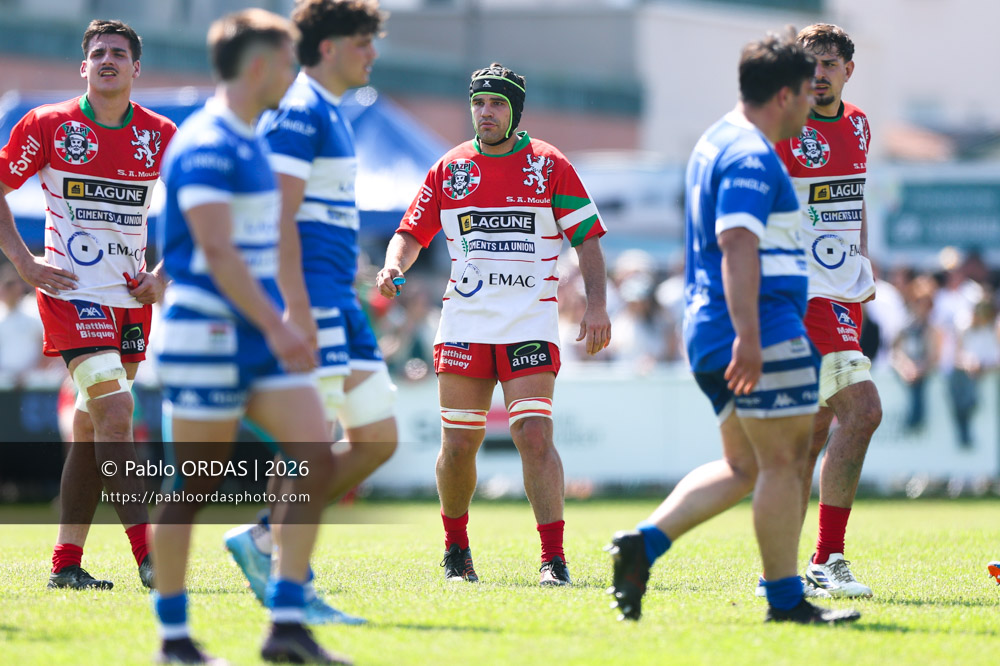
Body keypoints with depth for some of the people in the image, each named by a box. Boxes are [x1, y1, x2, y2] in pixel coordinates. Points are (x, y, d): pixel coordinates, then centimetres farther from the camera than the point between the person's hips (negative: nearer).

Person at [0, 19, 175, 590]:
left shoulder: (161, 135, 6)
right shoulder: (47, 126, -2)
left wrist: (163, 274, 6)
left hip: (131, 296, 4)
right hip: (72, 290, -4)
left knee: (93, 425, 7)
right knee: (114, 411, -18)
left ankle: (67, 563, 14)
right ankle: (148, 556, -19)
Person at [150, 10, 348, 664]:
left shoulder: (248, 143, 16)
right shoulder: (205, 146, -14)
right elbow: (215, 250, -23)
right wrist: (277, 327, -28)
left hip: (258, 334, 9)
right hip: (208, 338, -9)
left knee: (316, 456, -3)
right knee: (196, 484, -1)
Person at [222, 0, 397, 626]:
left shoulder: (331, 113, 19)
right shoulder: (298, 111, -12)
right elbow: (279, 217, -19)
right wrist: (297, 310, -25)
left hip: (339, 304, 10)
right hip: (310, 301, -10)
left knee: (378, 438, 9)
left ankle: (262, 540, 13)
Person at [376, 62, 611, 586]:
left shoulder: (549, 165, 2)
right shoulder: (449, 168, 9)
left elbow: (587, 238, 4)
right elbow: (412, 233, 12)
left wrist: (596, 304, -8)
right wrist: (393, 266, -10)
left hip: (530, 322, -3)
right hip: (464, 322, 3)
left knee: (534, 435, -15)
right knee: (458, 445, 4)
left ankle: (553, 559, -14)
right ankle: (456, 549, 24)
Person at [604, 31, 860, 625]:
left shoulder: (719, 143, 19)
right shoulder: (751, 157, -14)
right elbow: (738, 246, -26)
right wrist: (748, 336, -32)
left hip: (711, 332, 10)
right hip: (766, 336, -10)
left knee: (742, 467, 14)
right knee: (782, 463, -3)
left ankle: (644, 543, 2)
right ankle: (786, 599, 0)